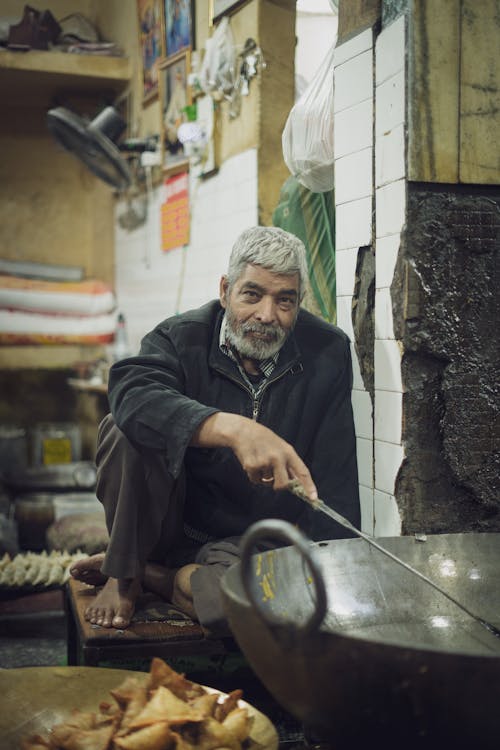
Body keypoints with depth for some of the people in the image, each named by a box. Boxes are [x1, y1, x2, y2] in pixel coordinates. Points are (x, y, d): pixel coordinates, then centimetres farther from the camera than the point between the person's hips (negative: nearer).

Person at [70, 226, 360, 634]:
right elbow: (133, 394, -34)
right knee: (125, 430, -26)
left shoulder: (328, 352, -5)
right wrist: (233, 429, -49)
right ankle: (123, 572, -7)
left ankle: (149, 573, -5)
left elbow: (335, 477, -5)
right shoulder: (182, 338, -9)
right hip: (174, 520, 0)